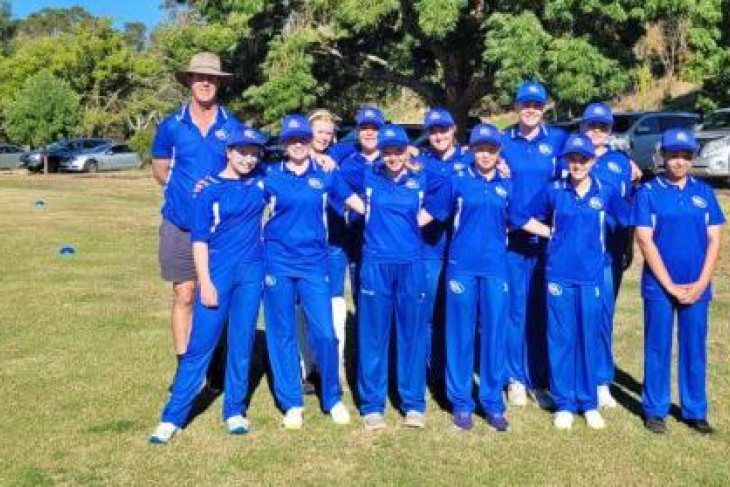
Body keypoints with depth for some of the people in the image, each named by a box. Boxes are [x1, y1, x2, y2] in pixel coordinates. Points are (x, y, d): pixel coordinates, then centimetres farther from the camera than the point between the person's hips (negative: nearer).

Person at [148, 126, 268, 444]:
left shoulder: (261, 181, 5)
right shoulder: (210, 190, -4)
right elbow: (199, 238, -6)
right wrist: (205, 282, -11)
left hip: (251, 273, 3)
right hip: (218, 274, -3)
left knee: (242, 343, 9)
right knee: (200, 345, -3)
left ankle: (234, 411, 21)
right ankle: (172, 417, 4)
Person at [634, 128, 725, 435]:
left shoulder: (704, 193, 7)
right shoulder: (648, 192, -3)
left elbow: (714, 240, 5)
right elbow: (645, 240, -8)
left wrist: (701, 283, -6)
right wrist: (670, 286, -11)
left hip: (697, 287, 3)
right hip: (659, 286, -3)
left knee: (695, 349, 10)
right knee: (658, 348, 5)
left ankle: (695, 411, 22)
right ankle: (655, 410, 16)